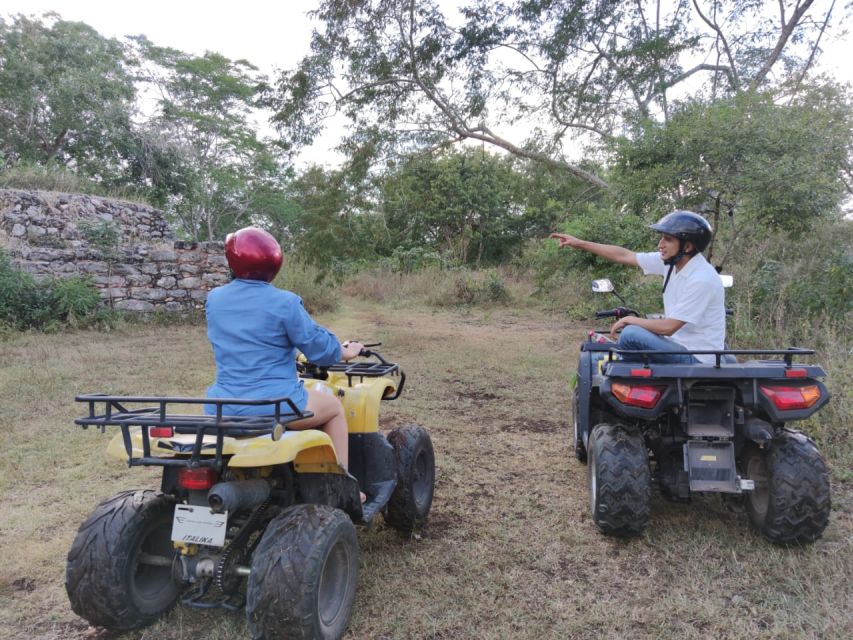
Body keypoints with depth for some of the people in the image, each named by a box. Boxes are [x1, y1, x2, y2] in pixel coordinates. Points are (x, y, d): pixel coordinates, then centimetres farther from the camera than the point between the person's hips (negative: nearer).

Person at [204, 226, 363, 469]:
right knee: (334, 406, 20)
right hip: (275, 405, -5)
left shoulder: (214, 299, 3)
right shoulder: (284, 302, -14)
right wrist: (345, 352, 15)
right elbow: (319, 347, -7)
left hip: (223, 408, 6)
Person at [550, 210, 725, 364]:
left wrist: (630, 320, -10)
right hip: (679, 346, 9)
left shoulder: (702, 280, -24)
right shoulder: (671, 260, 0)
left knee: (631, 334, -22)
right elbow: (624, 255, 6)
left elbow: (668, 327, -24)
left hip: (697, 359, -9)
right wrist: (580, 244, 7)